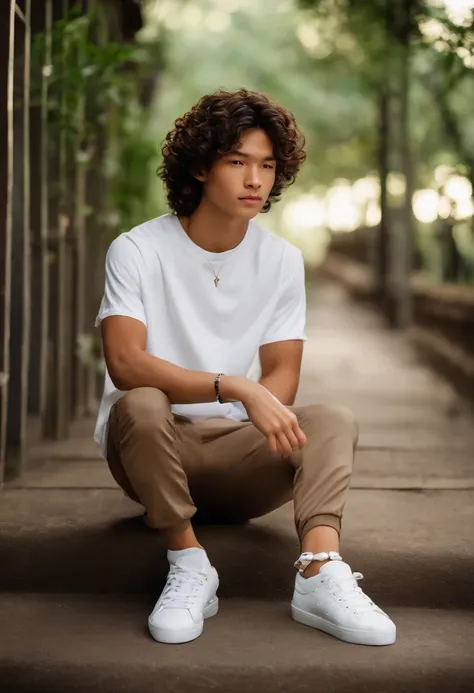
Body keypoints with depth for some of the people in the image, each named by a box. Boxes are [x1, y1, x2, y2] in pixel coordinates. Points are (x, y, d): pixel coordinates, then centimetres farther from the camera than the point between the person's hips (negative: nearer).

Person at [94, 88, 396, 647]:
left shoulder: (282, 260, 4)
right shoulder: (137, 251, -8)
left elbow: (282, 375, -1)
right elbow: (125, 364, -23)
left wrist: (263, 411, -26)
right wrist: (235, 389, -36)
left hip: (239, 454, 3)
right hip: (153, 448, -3)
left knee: (333, 421, -22)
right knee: (141, 406, -35)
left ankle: (321, 572, -42)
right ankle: (189, 566, -24)